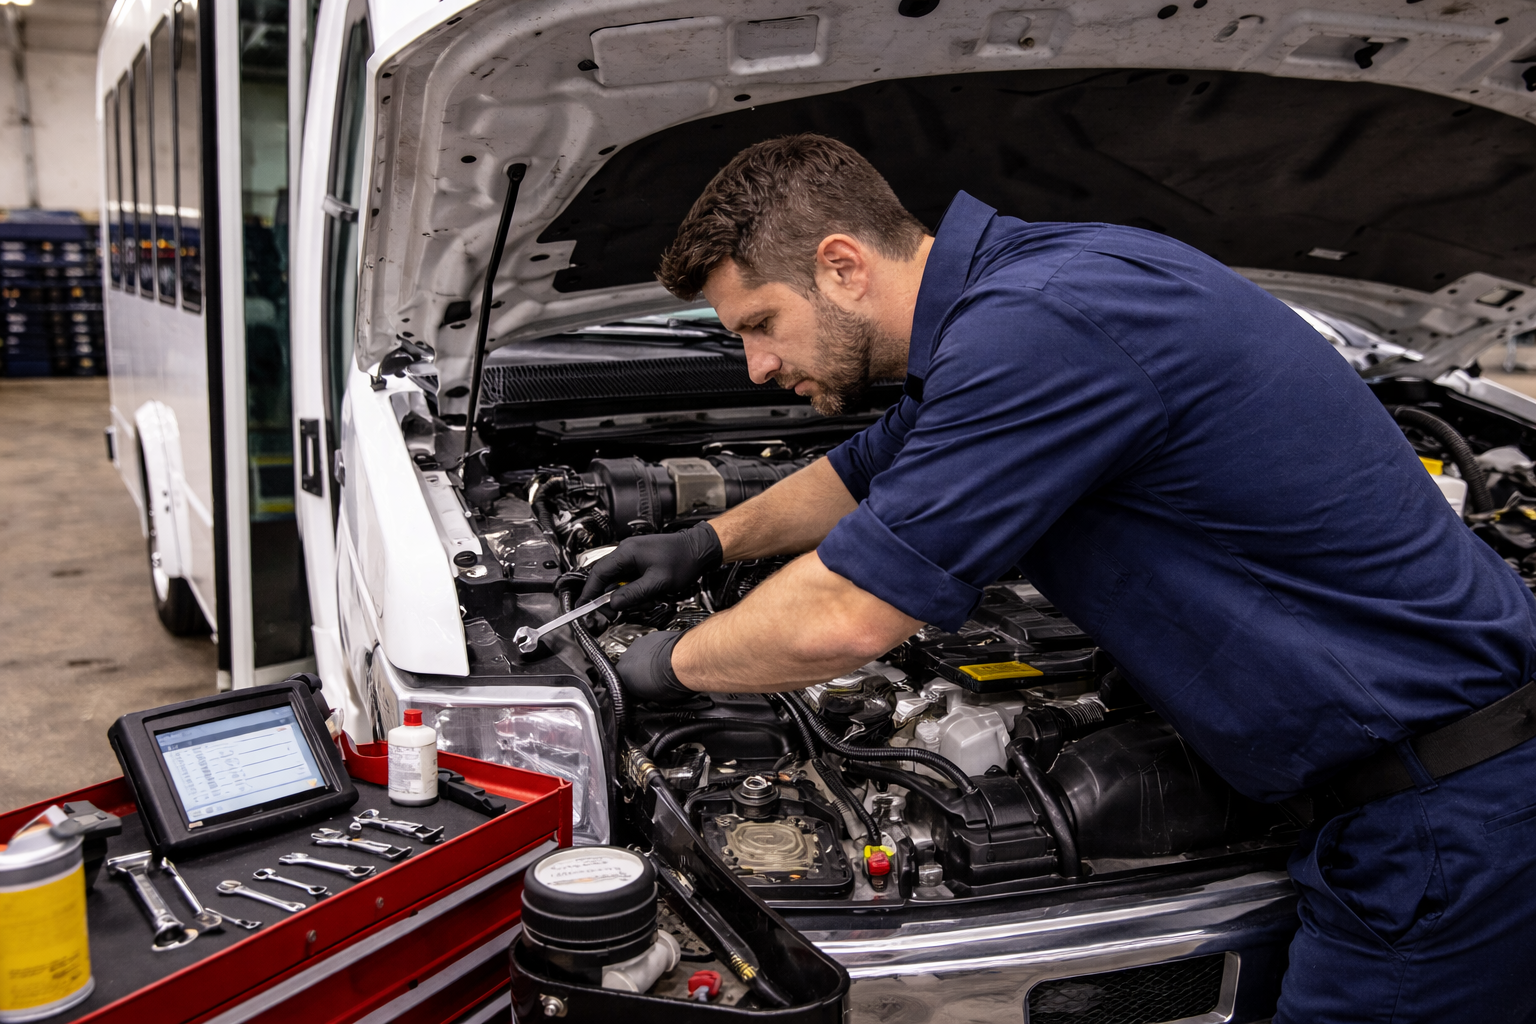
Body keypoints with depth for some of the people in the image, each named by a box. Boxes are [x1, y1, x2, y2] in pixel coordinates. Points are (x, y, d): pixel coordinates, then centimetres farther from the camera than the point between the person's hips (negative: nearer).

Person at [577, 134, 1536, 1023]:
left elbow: (845, 618, -22)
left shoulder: (1039, 326, -26)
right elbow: (873, 474, 26)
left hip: (1447, 807, -9)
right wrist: (712, 540, 30)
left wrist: (678, 662, -3)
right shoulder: (1018, 290, 8)